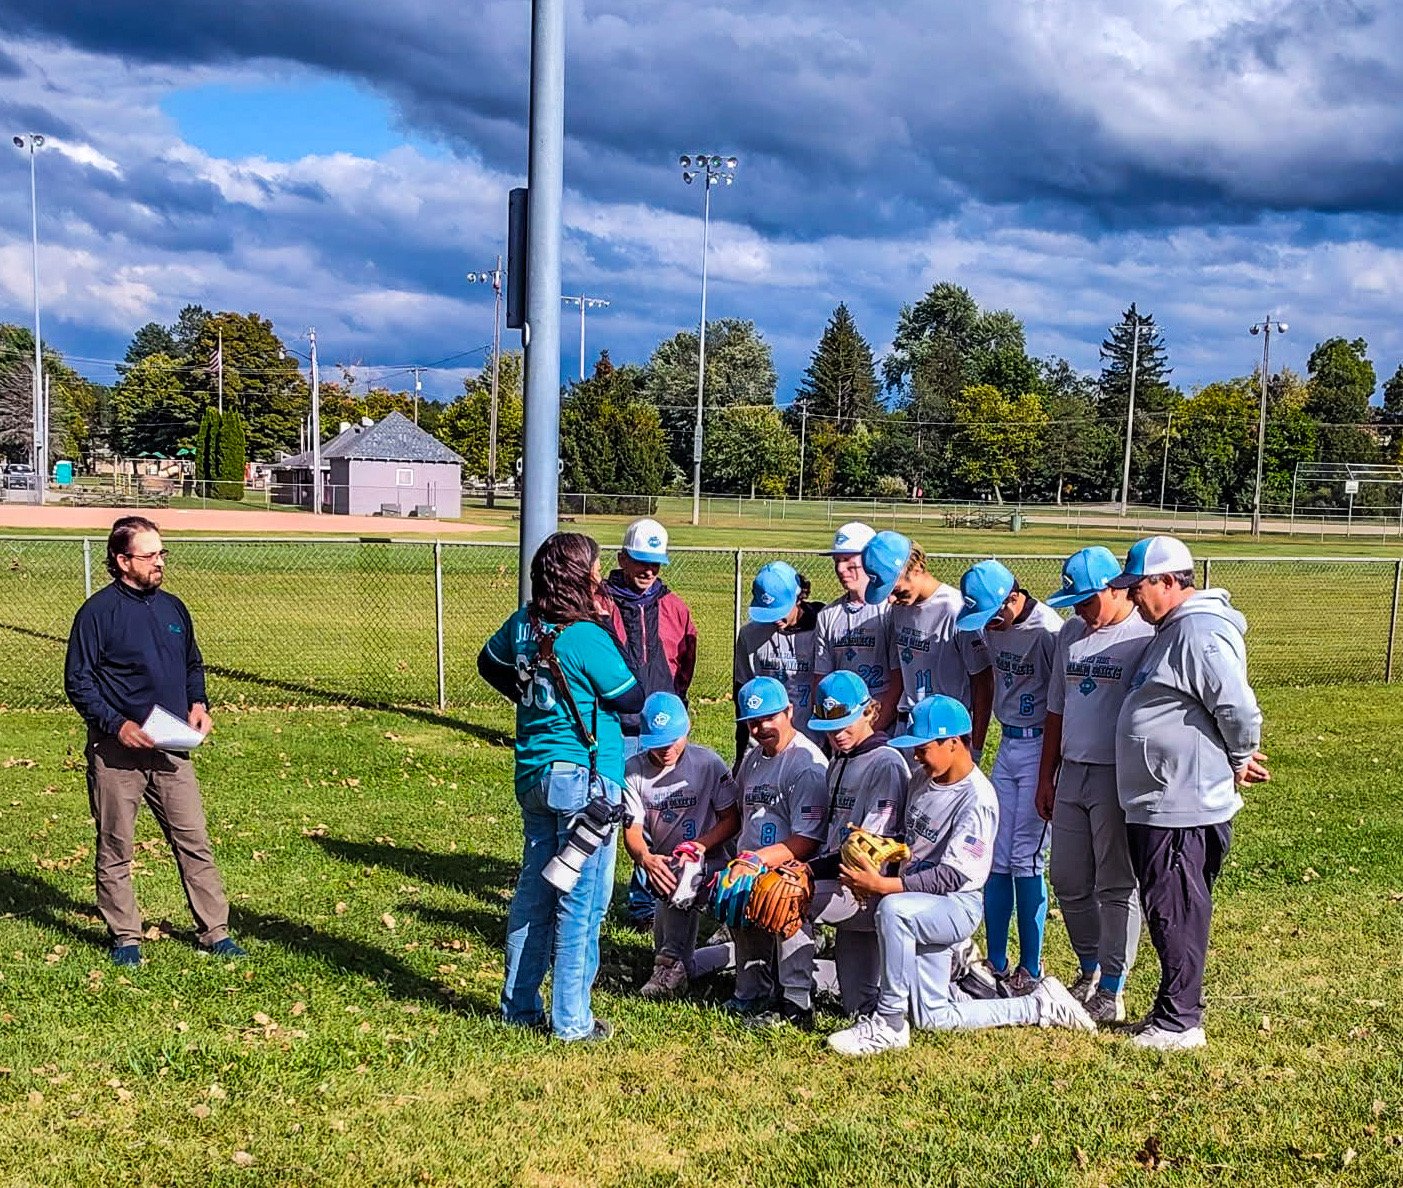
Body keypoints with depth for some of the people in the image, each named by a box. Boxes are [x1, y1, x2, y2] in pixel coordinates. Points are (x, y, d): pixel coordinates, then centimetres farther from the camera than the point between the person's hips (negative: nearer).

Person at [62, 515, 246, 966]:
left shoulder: (173, 608, 11)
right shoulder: (98, 612, -7)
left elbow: (193, 664, 23)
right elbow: (77, 681, -7)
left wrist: (198, 704, 5)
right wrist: (116, 725, -17)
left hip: (171, 748, 5)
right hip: (115, 752, -5)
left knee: (194, 841, 4)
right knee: (115, 848, 6)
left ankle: (215, 932, 10)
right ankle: (124, 937, 18)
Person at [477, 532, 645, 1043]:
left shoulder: (522, 624, 2)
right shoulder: (588, 637, -19)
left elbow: (490, 663, 22)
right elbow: (631, 699, -7)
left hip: (534, 774, 7)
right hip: (584, 777, -7)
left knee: (533, 892, 16)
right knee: (582, 901, 2)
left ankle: (520, 1007, 25)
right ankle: (571, 1021, 8)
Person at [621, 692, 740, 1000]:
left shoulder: (708, 763, -9)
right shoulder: (633, 771, -4)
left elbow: (732, 819, -5)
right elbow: (632, 830, -10)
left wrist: (701, 844, -23)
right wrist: (645, 858, -33)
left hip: (706, 863, -4)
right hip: (659, 866, 5)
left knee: (682, 874, -33)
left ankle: (671, 963, -30)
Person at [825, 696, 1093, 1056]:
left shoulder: (977, 799, -20)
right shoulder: (923, 778, 5)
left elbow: (952, 877, -25)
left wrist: (884, 886, -30)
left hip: (957, 906, -9)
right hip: (920, 906, 9)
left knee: (893, 909, -39)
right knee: (933, 1017, 10)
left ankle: (889, 1024, -26)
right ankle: (1040, 1006, 25)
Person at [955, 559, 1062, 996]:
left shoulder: (1047, 630, -20)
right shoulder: (992, 626, 4)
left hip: (1040, 747, -8)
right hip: (1007, 745, 8)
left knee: (1026, 859, -4)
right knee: (995, 858, 7)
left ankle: (1030, 969, 7)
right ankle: (996, 964, 17)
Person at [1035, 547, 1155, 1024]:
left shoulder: (1145, 636, -11)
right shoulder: (1071, 633, 11)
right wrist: (1046, 777, 16)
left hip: (1119, 780, -7)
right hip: (1072, 774, 7)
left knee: (1116, 886, 2)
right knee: (1067, 879, 13)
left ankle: (1111, 990, 11)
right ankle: (1090, 969, 31)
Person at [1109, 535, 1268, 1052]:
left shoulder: (1201, 632, -19)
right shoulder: (1171, 630, 15)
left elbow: (1239, 709, -22)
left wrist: (1240, 761, -6)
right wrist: (1237, 759, 20)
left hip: (1186, 809, -11)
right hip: (1153, 805, 11)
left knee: (1176, 913, -3)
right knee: (1165, 910, 16)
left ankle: (1180, 1023, 7)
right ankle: (1176, 1006, 27)